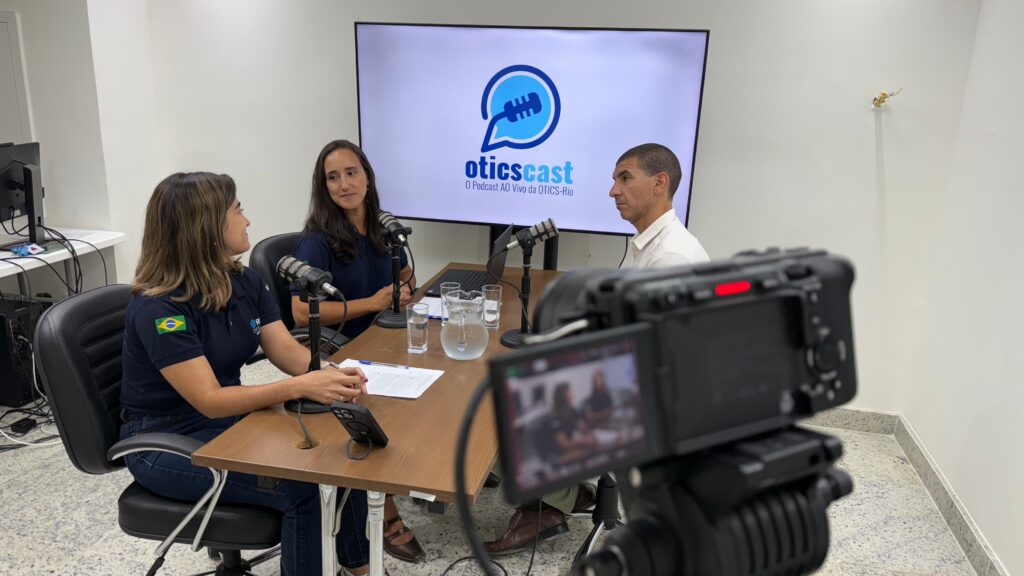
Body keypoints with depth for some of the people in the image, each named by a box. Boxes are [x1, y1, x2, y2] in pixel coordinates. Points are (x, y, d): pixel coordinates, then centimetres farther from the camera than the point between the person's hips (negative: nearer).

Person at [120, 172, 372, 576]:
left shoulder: (245, 282, -2)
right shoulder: (158, 308, -25)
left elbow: (288, 351, -4)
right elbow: (210, 401, -28)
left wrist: (331, 375, -25)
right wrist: (300, 387, -39)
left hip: (229, 421, 7)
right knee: (300, 488, -24)